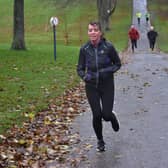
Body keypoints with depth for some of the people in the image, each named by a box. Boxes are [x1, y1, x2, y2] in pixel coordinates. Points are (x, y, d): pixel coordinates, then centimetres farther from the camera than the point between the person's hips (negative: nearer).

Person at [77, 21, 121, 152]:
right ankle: (100, 141, 24)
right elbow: (80, 68, 4)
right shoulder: (84, 49, -5)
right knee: (97, 115, 0)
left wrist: (107, 70, -18)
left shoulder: (108, 47, -11)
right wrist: (85, 76, -17)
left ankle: (113, 117, 35)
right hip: (91, 86, 1)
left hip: (107, 85, -1)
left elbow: (118, 64, 0)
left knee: (106, 115, -5)